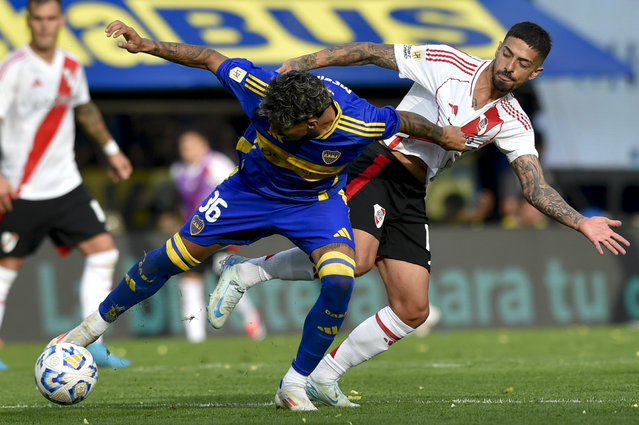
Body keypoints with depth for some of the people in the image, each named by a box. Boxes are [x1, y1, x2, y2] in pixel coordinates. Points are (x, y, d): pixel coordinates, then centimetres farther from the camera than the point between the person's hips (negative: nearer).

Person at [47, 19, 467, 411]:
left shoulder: (360, 124, -36)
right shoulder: (264, 90, -34)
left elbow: (405, 120, -15)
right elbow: (210, 59, -20)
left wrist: (444, 135, 3)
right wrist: (147, 45, -24)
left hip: (317, 201, -1)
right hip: (254, 186, 1)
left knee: (339, 280, -26)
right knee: (177, 255, -1)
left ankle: (294, 386, -9)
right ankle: (98, 322, 21)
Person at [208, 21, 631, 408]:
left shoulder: (513, 122, 5)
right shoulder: (446, 63, -6)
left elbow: (535, 187, -3)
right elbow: (368, 53, -3)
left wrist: (582, 223, -19)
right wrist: (297, 65, -11)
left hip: (411, 199, 6)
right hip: (377, 167, -6)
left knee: (412, 311, -2)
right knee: (355, 260, -32)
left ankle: (323, 377, 10)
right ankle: (244, 272, -14)